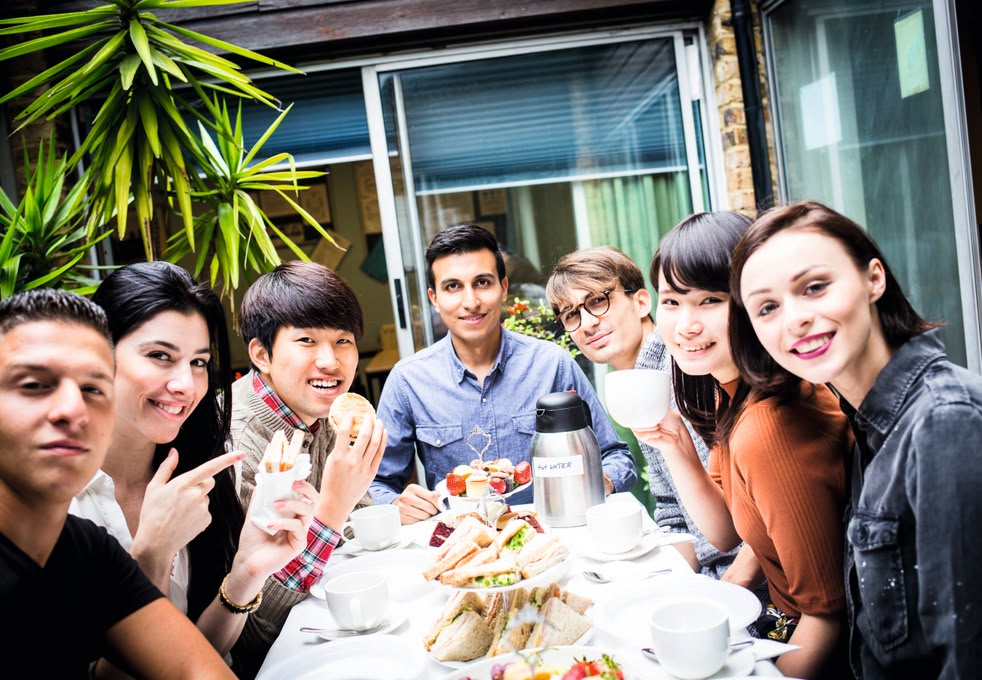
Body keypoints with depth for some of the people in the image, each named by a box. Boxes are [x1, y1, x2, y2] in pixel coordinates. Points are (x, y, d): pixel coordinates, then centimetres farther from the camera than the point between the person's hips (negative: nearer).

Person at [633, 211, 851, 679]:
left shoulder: (769, 428, -30)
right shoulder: (729, 391, -3)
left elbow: (829, 610, -22)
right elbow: (727, 534, 2)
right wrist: (674, 445, -10)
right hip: (783, 617, 7)